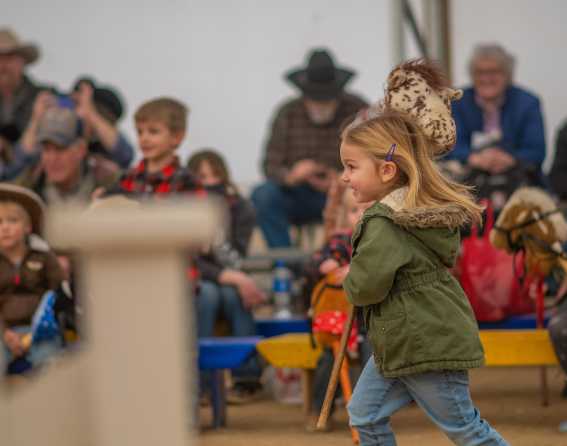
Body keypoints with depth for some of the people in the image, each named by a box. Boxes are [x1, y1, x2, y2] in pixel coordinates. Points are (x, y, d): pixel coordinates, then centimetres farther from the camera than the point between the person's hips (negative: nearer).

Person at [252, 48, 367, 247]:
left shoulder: (358, 111, -9)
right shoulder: (287, 114, -3)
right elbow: (271, 166, -6)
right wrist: (290, 176, -29)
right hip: (300, 197, 1)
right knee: (263, 195, -26)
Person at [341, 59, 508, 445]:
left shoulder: (383, 225, -23)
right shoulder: (429, 209, 6)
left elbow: (364, 287, -26)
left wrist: (350, 279, -1)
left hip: (426, 343, -10)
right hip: (403, 341, 10)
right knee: (365, 415, 14)